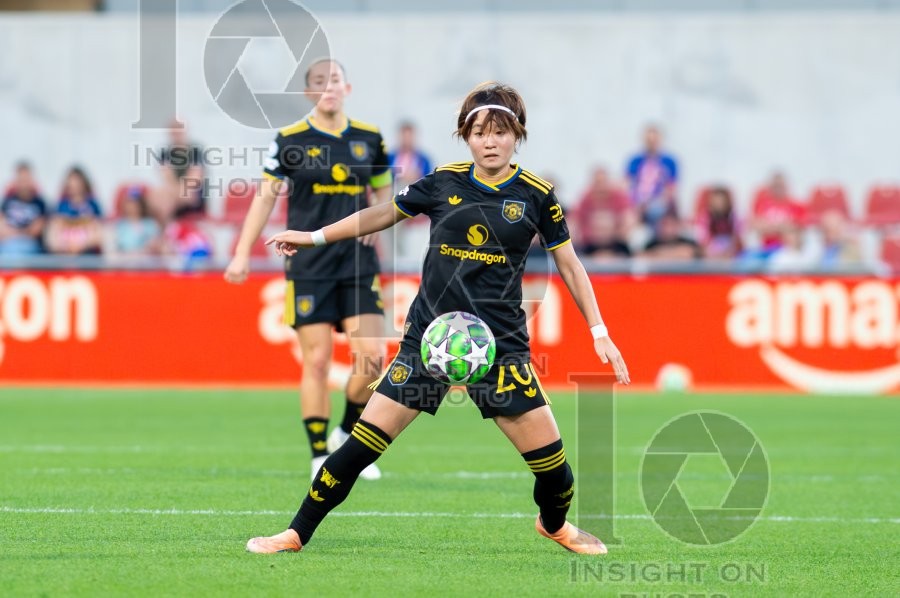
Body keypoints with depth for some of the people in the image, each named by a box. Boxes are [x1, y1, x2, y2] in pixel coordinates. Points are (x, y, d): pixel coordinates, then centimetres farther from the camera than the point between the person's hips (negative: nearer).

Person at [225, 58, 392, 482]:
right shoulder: (290, 140, -2)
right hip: (308, 265, -3)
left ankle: (348, 436, 18)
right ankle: (319, 457, 5)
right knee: (317, 360, -4)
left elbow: (383, 190, 19)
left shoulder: (369, 138, 6)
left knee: (371, 357, -6)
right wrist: (242, 254, -5)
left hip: (358, 263, 3)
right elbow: (265, 197, 1)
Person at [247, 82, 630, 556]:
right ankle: (296, 535, 8)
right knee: (359, 448, -6)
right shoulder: (443, 183, 0)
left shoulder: (537, 195, -3)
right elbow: (383, 214, 15)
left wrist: (599, 331, 2)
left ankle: (554, 525, 29)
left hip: (500, 346, -1)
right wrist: (314, 237, 17)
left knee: (550, 459, -5)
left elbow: (569, 264, 7)